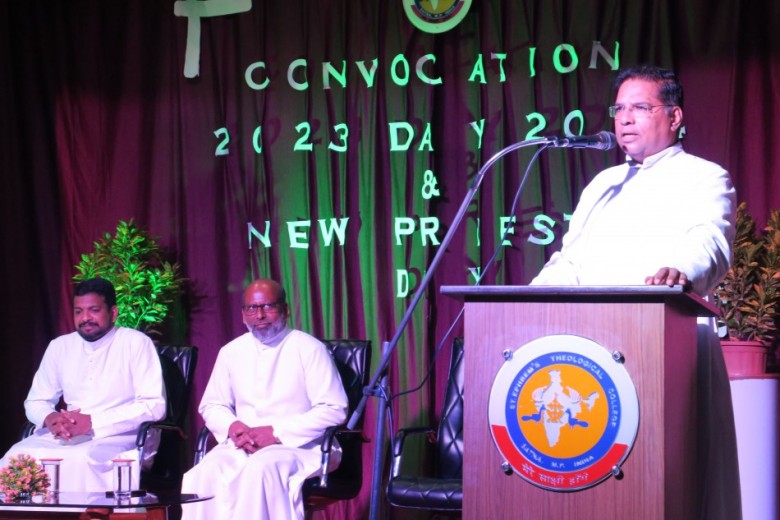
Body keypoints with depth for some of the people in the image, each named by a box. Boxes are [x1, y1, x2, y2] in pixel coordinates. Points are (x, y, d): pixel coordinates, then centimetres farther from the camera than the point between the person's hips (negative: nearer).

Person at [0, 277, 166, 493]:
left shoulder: (136, 343, -1)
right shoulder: (59, 346, 15)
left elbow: (154, 405, -10)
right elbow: (35, 402, 20)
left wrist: (92, 422, -17)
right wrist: (50, 418, -7)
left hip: (118, 436, -5)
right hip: (66, 436, 5)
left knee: (80, 459, -37)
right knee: (18, 456, -24)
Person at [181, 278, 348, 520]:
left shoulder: (309, 349, 0)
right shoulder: (231, 352, 15)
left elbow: (334, 410, -7)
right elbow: (211, 406, 20)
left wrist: (277, 432, -15)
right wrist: (232, 426, -5)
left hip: (297, 446, -4)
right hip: (241, 446, 4)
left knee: (261, 468, -38)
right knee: (207, 473, -29)